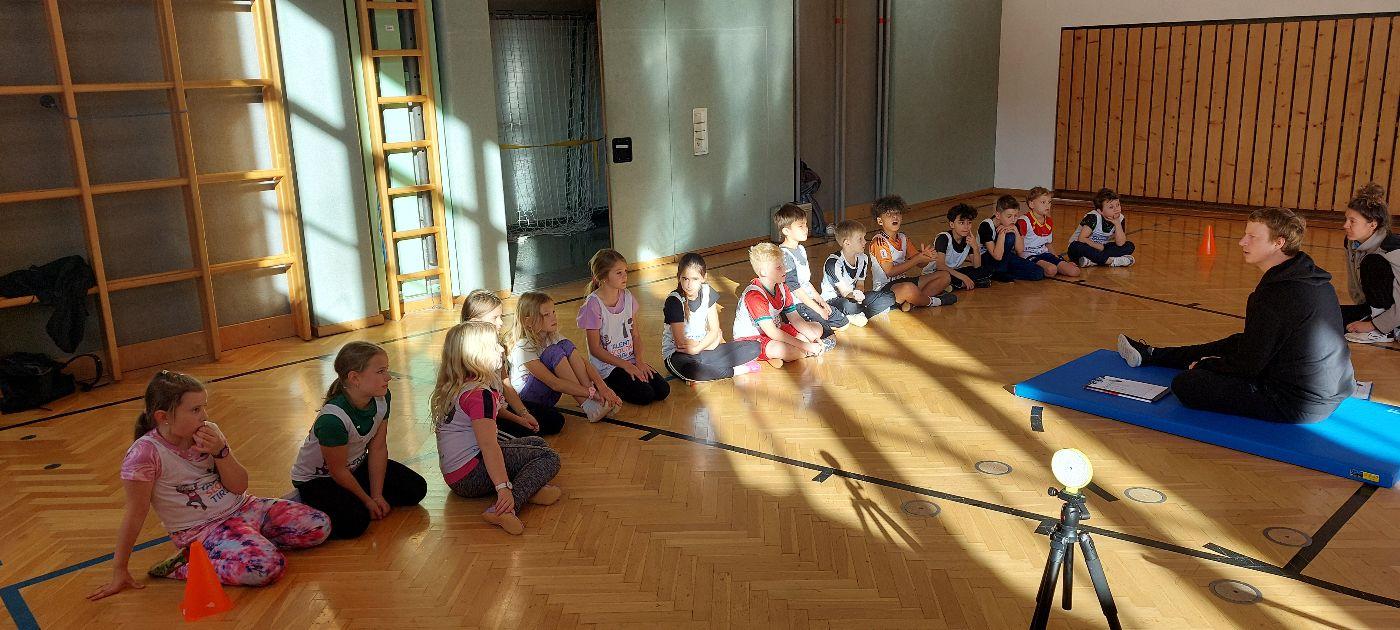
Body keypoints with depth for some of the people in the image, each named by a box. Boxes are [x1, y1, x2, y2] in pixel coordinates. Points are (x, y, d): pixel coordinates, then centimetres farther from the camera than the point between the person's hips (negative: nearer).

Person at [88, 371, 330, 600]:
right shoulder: (145, 453, -20)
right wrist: (119, 572, -8)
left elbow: (239, 487, -2)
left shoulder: (209, 432, -3)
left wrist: (220, 452, -18)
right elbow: (136, 513, -13)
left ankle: (256, 539, 11)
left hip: (244, 507, 6)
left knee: (319, 527, -5)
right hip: (202, 530, -6)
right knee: (267, 567, -32)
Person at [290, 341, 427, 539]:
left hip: (356, 465, 8)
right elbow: (338, 471, -24)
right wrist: (367, 501, -13)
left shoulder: (382, 399, -15)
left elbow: (378, 448, -8)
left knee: (416, 489, -1)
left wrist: (377, 496, -9)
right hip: (315, 478, -7)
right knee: (354, 522, -30)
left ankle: (346, 500, 5)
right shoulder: (332, 419, -35)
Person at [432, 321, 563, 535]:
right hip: (471, 477, -10)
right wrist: (503, 488, -36)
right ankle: (503, 509, -29)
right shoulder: (480, 393, -20)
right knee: (549, 458, -11)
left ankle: (527, 490, -11)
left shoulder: (453, 387, 10)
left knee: (537, 442, 19)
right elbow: (489, 446, -29)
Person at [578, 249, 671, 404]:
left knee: (663, 391, -9)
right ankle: (607, 387, 1)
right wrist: (626, 366, -17)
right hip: (607, 365, -6)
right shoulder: (593, 304, -17)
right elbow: (595, 349, -15)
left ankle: (619, 384, 8)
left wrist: (639, 360, -10)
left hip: (631, 360, 6)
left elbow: (635, 335, 7)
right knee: (645, 396, -22)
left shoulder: (627, 297, 2)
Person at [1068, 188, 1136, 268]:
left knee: (1130, 246, -12)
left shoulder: (1120, 219, -6)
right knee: (1076, 246, -38)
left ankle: (1093, 260, -29)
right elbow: (1081, 239, -25)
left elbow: (1120, 243, -14)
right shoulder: (1093, 217, -19)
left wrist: (1117, 224, -22)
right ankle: (1111, 261, -35)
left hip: (1101, 248, 5)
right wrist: (1098, 246, -16)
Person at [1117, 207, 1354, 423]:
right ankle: (1151, 355, 41)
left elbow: (1248, 364, -17)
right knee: (1234, 344, 27)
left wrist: (1204, 366, 1)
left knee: (1186, 384, -9)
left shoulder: (1277, 295, -24)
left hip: (1298, 406, -10)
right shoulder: (1310, 277, 6)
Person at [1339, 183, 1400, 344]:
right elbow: (1355, 288, 8)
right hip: (1377, 309, 7)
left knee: (1373, 263, -26)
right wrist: (1366, 313, 0)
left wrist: (1374, 325, -24)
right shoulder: (1352, 243, -3)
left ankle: (1382, 332, -17)